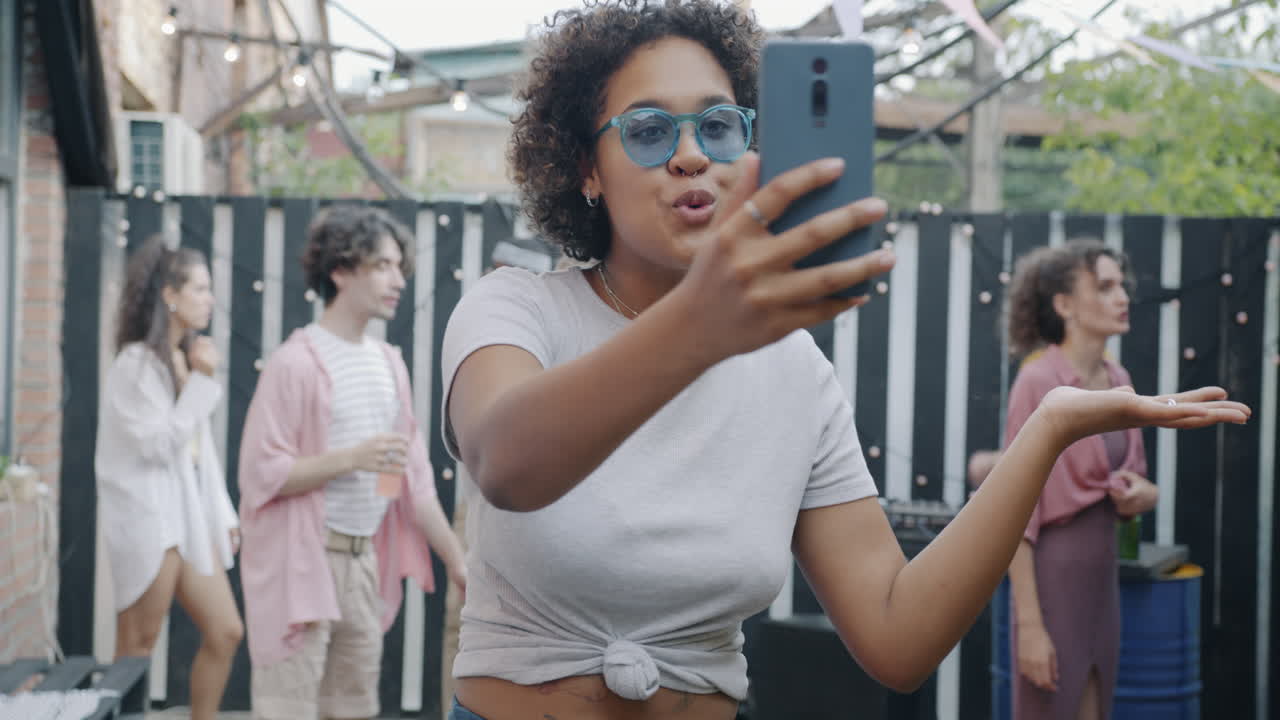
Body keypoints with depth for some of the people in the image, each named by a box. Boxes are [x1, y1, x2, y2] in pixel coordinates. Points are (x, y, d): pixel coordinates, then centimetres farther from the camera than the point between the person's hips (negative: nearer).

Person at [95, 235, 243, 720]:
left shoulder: (185, 359, 14)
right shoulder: (135, 362, -12)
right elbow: (159, 445, -17)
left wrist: (223, 515, 14)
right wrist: (202, 383, -14)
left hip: (189, 514, 8)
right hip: (148, 516, -8)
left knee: (226, 632, 7)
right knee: (137, 647, -2)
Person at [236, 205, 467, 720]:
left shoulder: (389, 363, 11)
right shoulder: (296, 362, -11)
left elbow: (416, 477, 14)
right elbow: (261, 474, -15)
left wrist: (457, 560, 11)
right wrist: (352, 458, -22)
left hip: (364, 562, 7)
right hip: (302, 561, -7)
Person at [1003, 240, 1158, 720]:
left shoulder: (1117, 380, 8)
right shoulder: (1038, 382, -15)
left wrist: (1142, 494, -3)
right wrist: (1029, 623, -20)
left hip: (1102, 579, 8)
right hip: (1054, 580, -8)